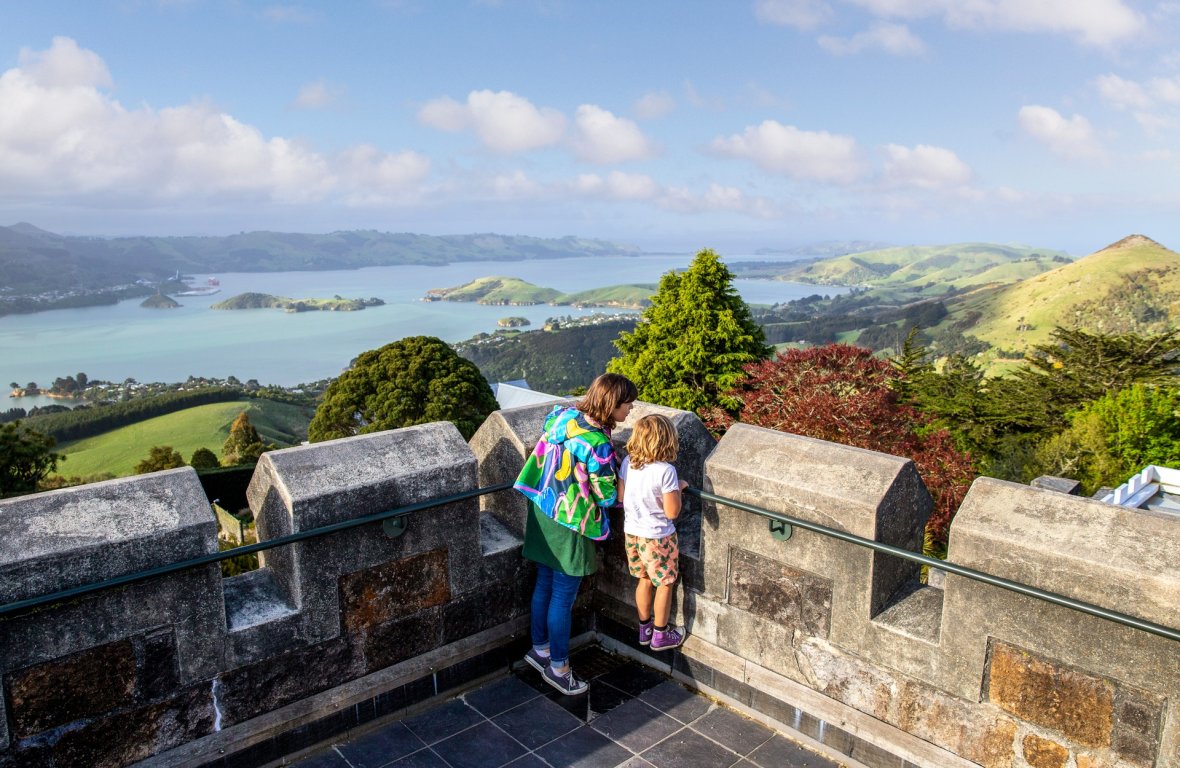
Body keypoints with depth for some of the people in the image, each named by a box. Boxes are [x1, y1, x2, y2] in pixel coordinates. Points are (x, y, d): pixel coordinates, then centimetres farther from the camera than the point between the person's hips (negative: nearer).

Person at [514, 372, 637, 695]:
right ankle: (557, 667, 23)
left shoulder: (563, 415, -3)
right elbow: (609, 497, -17)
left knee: (544, 585, 22)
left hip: (543, 514, 8)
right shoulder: (597, 443, -26)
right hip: (569, 527, -8)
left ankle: (539, 648, 40)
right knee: (563, 597, 7)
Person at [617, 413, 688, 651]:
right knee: (665, 584, 15)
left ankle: (644, 629, 37)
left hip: (632, 532, 6)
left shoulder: (627, 462, -8)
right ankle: (660, 635, 28)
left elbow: (621, 496, 3)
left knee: (645, 580, 23)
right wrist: (678, 488, -6)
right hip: (657, 537, -6)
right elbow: (672, 512, -22)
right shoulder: (666, 471, -25)